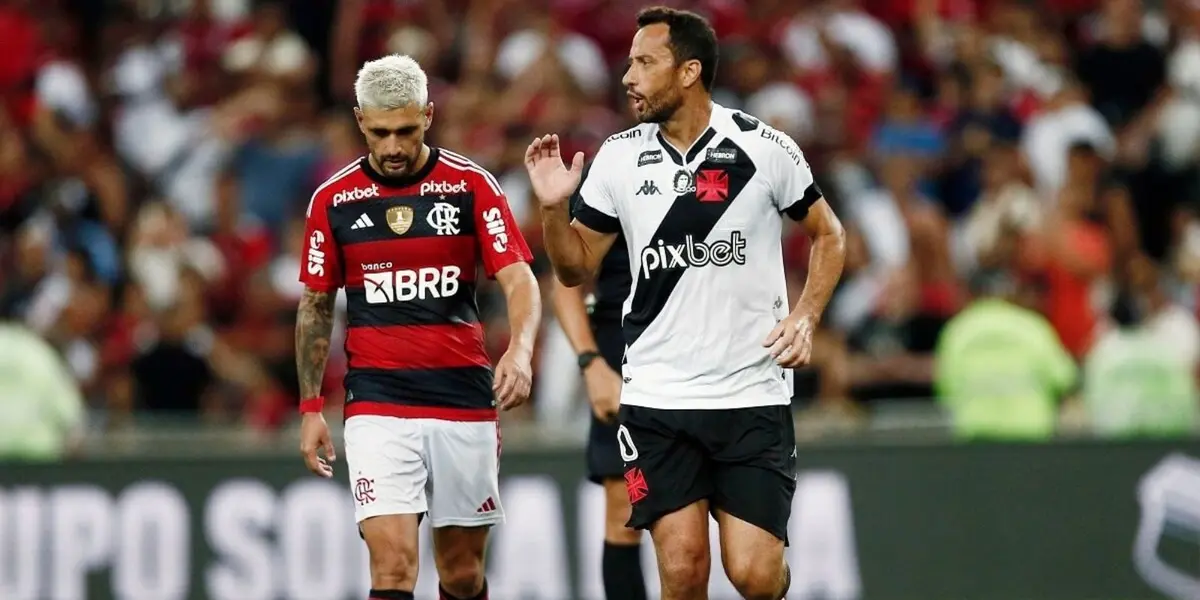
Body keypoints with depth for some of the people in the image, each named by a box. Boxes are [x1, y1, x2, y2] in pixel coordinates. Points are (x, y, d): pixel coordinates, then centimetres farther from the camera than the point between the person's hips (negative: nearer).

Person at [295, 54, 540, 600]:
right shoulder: (333, 200, 3)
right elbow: (315, 308, 12)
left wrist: (519, 349, -27)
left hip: (465, 401, 1)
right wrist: (311, 408, 7)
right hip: (377, 406, -1)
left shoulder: (472, 186, -1)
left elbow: (519, 281, -7)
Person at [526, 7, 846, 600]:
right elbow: (576, 268, 9)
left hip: (753, 395, -2)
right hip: (656, 397, 2)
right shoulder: (618, 157, 1)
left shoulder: (765, 149, -6)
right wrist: (553, 209, -10)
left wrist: (804, 317, -6)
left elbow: (828, 235, 8)